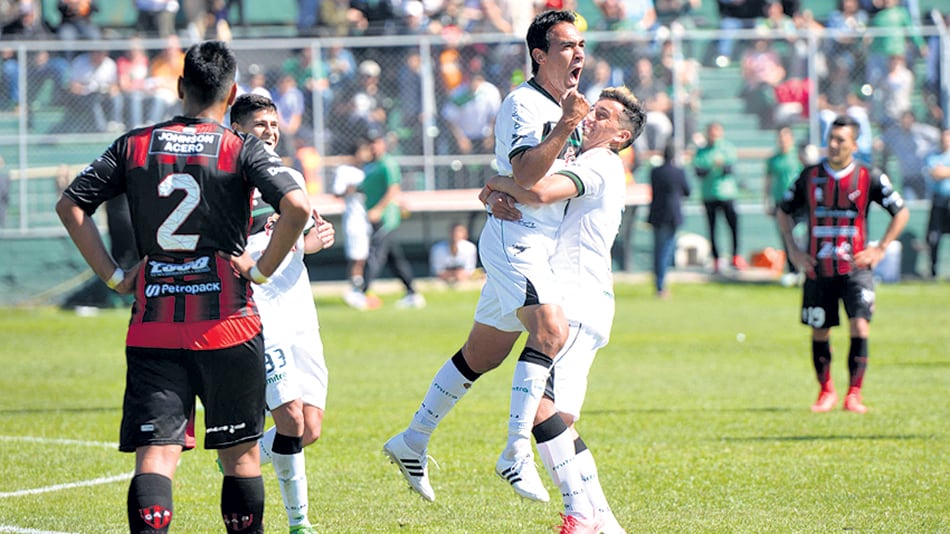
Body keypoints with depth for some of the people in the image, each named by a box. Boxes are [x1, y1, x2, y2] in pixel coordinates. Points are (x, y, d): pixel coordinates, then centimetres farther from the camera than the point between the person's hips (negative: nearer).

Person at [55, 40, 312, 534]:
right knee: (240, 453, 11)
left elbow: (70, 206, 7)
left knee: (155, 455, -4)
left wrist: (113, 276, 7)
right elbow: (297, 207, -16)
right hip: (226, 323, -2)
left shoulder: (133, 146, 7)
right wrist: (263, 269, -4)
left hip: (152, 326, 2)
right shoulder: (242, 150, -2)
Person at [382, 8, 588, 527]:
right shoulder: (523, 104, -13)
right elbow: (525, 173, -26)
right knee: (551, 329, -28)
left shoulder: (566, 104, 16)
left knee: (483, 354, 14)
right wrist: (562, 129, -37)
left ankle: (412, 442, 25)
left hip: (544, 245, 10)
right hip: (515, 237, -10)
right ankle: (517, 450, -30)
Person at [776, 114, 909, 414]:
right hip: (818, 269, 2)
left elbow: (901, 212, 5)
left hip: (855, 268, -2)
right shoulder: (810, 176, 3)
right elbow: (784, 211, 16)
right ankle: (826, 392, 23)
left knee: (860, 326, -16)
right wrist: (793, 250, 6)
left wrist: (880, 249, -2)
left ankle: (854, 394, -7)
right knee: (819, 332, 6)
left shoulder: (869, 178, -3)